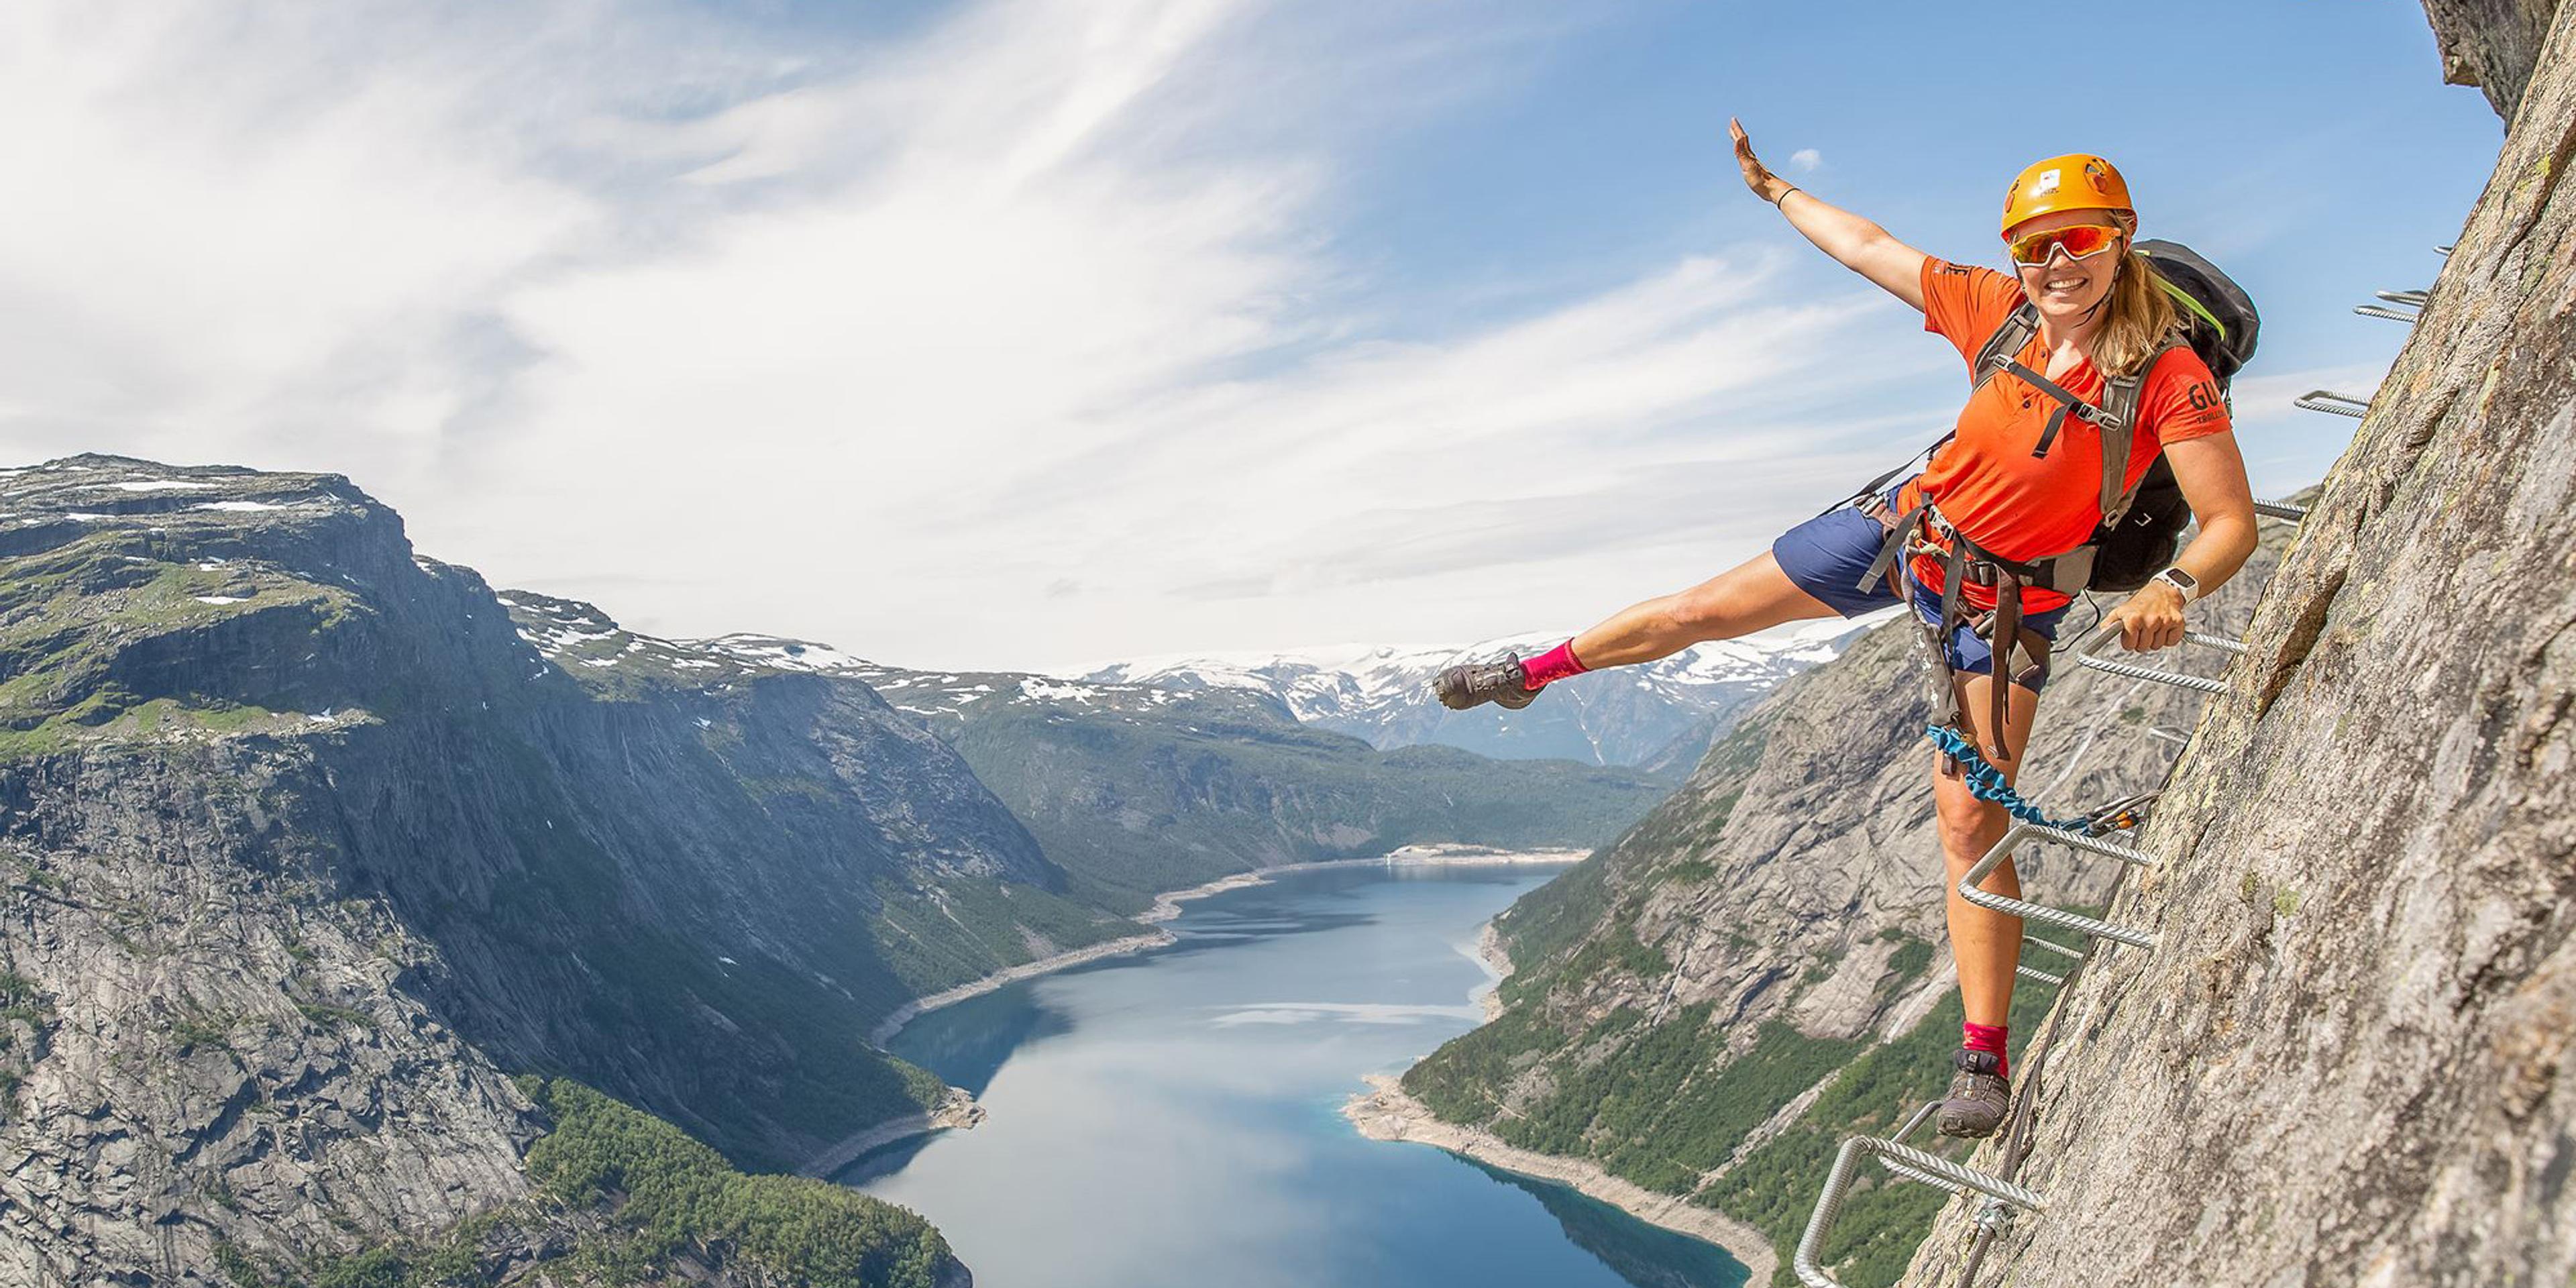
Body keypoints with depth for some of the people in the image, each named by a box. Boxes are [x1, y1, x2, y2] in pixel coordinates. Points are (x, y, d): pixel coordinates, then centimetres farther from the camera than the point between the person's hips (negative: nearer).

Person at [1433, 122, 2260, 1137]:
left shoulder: (2170, 378, -21)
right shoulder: (1998, 310, -10)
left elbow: (2233, 525, -21)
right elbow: (1869, 249, 3)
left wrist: (2173, 590, -42)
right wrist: (1771, 188, 13)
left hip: (2000, 602, -4)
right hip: (1906, 526, 4)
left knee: (1969, 824, -8)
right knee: (1700, 610, 7)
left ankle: (1984, 1060, 6)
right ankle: (1534, 673, 32)